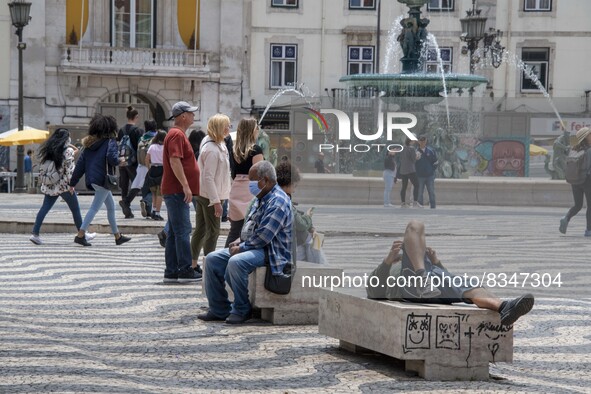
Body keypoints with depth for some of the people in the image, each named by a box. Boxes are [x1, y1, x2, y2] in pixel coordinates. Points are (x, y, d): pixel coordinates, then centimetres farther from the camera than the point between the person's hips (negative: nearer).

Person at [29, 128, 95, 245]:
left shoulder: (49, 149, 8)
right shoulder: (68, 151, -11)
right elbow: (70, 169, -16)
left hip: (50, 186, 6)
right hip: (64, 185, -6)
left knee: (45, 208, 3)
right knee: (75, 210, 8)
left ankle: (35, 234, -8)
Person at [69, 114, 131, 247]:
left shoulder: (89, 144, 14)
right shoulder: (110, 142, -6)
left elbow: (80, 164, 11)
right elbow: (112, 158, -25)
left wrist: (73, 183, 12)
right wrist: (119, 161, -2)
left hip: (92, 180, 8)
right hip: (103, 179, -8)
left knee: (111, 207, 19)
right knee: (95, 208, -5)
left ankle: (118, 236, 26)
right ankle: (80, 235, -11)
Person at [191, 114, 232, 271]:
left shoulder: (217, 145, 11)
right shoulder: (212, 150, -21)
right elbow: (208, 177, -24)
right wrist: (216, 201, -25)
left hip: (202, 194, 10)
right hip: (210, 195, -10)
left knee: (200, 230, 14)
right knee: (213, 232, -4)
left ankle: (193, 264, 21)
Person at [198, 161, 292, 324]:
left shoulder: (277, 203, -18)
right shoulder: (260, 199, 15)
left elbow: (263, 237, -23)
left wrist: (241, 247, -14)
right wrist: (240, 240, 6)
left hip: (271, 251, -11)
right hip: (252, 246, 11)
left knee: (236, 262, -35)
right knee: (212, 259, 0)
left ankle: (242, 310, -17)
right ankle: (219, 310, 2)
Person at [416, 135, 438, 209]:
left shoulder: (430, 151, 4)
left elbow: (435, 161, 12)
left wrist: (433, 169, 5)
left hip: (430, 175, 1)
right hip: (420, 175, -1)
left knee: (431, 192, 3)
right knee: (419, 192, 2)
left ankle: (433, 206, 7)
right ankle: (420, 205, 7)